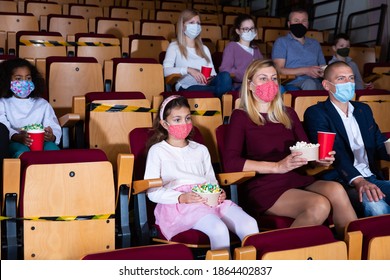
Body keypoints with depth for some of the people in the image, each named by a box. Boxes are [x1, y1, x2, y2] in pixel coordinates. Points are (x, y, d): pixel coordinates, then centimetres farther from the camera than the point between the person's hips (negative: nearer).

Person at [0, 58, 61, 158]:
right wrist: (19, 137, -26)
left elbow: (54, 128, 9)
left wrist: (51, 137, -19)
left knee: (51, 147, -33)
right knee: (23, 152, -37)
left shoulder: (42, 104, 24)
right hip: (15, 143, -1)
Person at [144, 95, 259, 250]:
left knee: (250, 225, -22)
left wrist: (219, 193, 0)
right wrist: (181, 198, -15)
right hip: (178, 204, -5)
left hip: (210, 200, 5)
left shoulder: (201, 150, 26)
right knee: (219, 229, -34)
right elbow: (152, 191, 1)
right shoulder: (157, 151, 10)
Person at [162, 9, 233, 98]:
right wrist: (188, 70, -21)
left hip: (205, 86, 5)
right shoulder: (174, 47, 12)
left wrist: (212, 78, -5)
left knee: (225, 76, -32)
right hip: (186, 88, -4)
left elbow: (213, 72, 21)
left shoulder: (204, 49, 29)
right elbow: (165, 70, -6)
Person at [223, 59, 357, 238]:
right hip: (263, 186, -5)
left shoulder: (288, 114, 21)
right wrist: (277, 166, -15)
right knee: (319, 205, -30)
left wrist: (320, 159, -6)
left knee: (336, 189, -27)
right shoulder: (241, 117, 5)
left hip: (298, 179, 5)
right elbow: (229, 163, -9)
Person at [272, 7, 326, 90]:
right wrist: (305, 70, -14)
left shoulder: (315, 43, 28)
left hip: (316, 83, 4)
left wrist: (323, 72, -2)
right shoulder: (281, 42, 11)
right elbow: (279, 70, -3)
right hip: (292, 84, -4)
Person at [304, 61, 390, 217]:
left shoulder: (364, 110, 21)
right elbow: (333, 152, -16)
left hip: (372, 179, 6)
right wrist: (358, 180, -32)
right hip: (342, 182, -6)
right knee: (375, 206, -33)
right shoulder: (316, 113, -2)